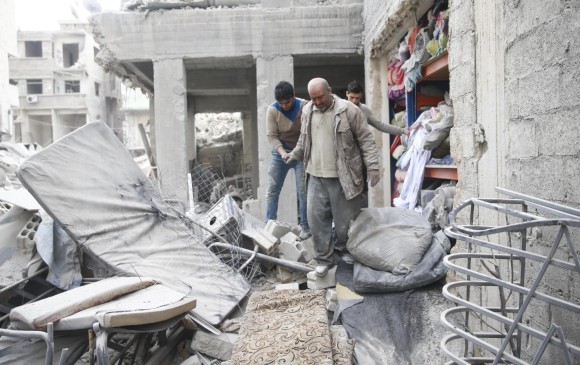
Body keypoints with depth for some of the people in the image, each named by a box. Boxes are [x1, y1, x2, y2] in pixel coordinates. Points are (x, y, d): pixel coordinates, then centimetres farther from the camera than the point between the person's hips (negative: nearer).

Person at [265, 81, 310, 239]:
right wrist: (282, 153, -23)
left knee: (303, 191, -2)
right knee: (272, 190, 2)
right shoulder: (272, 109, -10)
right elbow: (271, 136, -10)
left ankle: (305, 226, 9)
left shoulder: (304, 106, -15)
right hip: (280, 153, 2)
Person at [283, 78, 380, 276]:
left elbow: (366, 139, -8)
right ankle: (324, 259, 18)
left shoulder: (348, 110, -9)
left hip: (342, 176, -4)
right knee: (316, 218, 4)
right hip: (316, 176, 5)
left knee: (345, 220, 7)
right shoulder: (307, 111, 8)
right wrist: (294, 154, 31)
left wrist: (372, 166, -13)